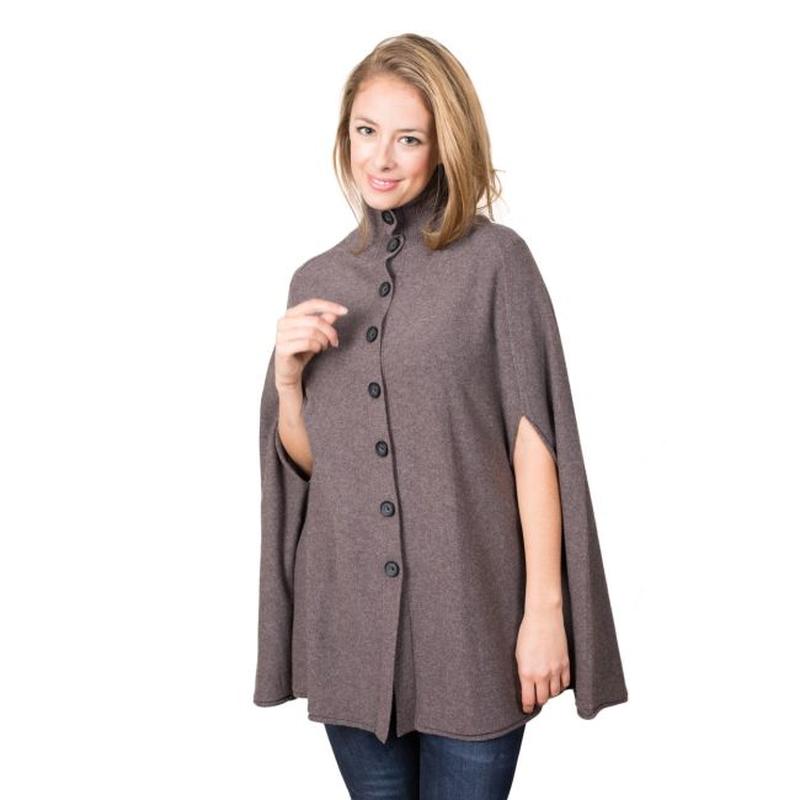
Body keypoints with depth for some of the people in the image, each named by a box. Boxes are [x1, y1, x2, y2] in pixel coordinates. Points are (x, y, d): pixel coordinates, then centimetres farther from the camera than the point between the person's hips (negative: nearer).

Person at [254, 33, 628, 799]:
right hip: (348, 619, 4)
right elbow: (305, 460, 13)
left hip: (468, 617, -3)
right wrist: (288, 375, -6)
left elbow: (534, 442, -7)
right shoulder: (316, 280, 8)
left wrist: (545, 608, -12)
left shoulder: (495, 260, -3)